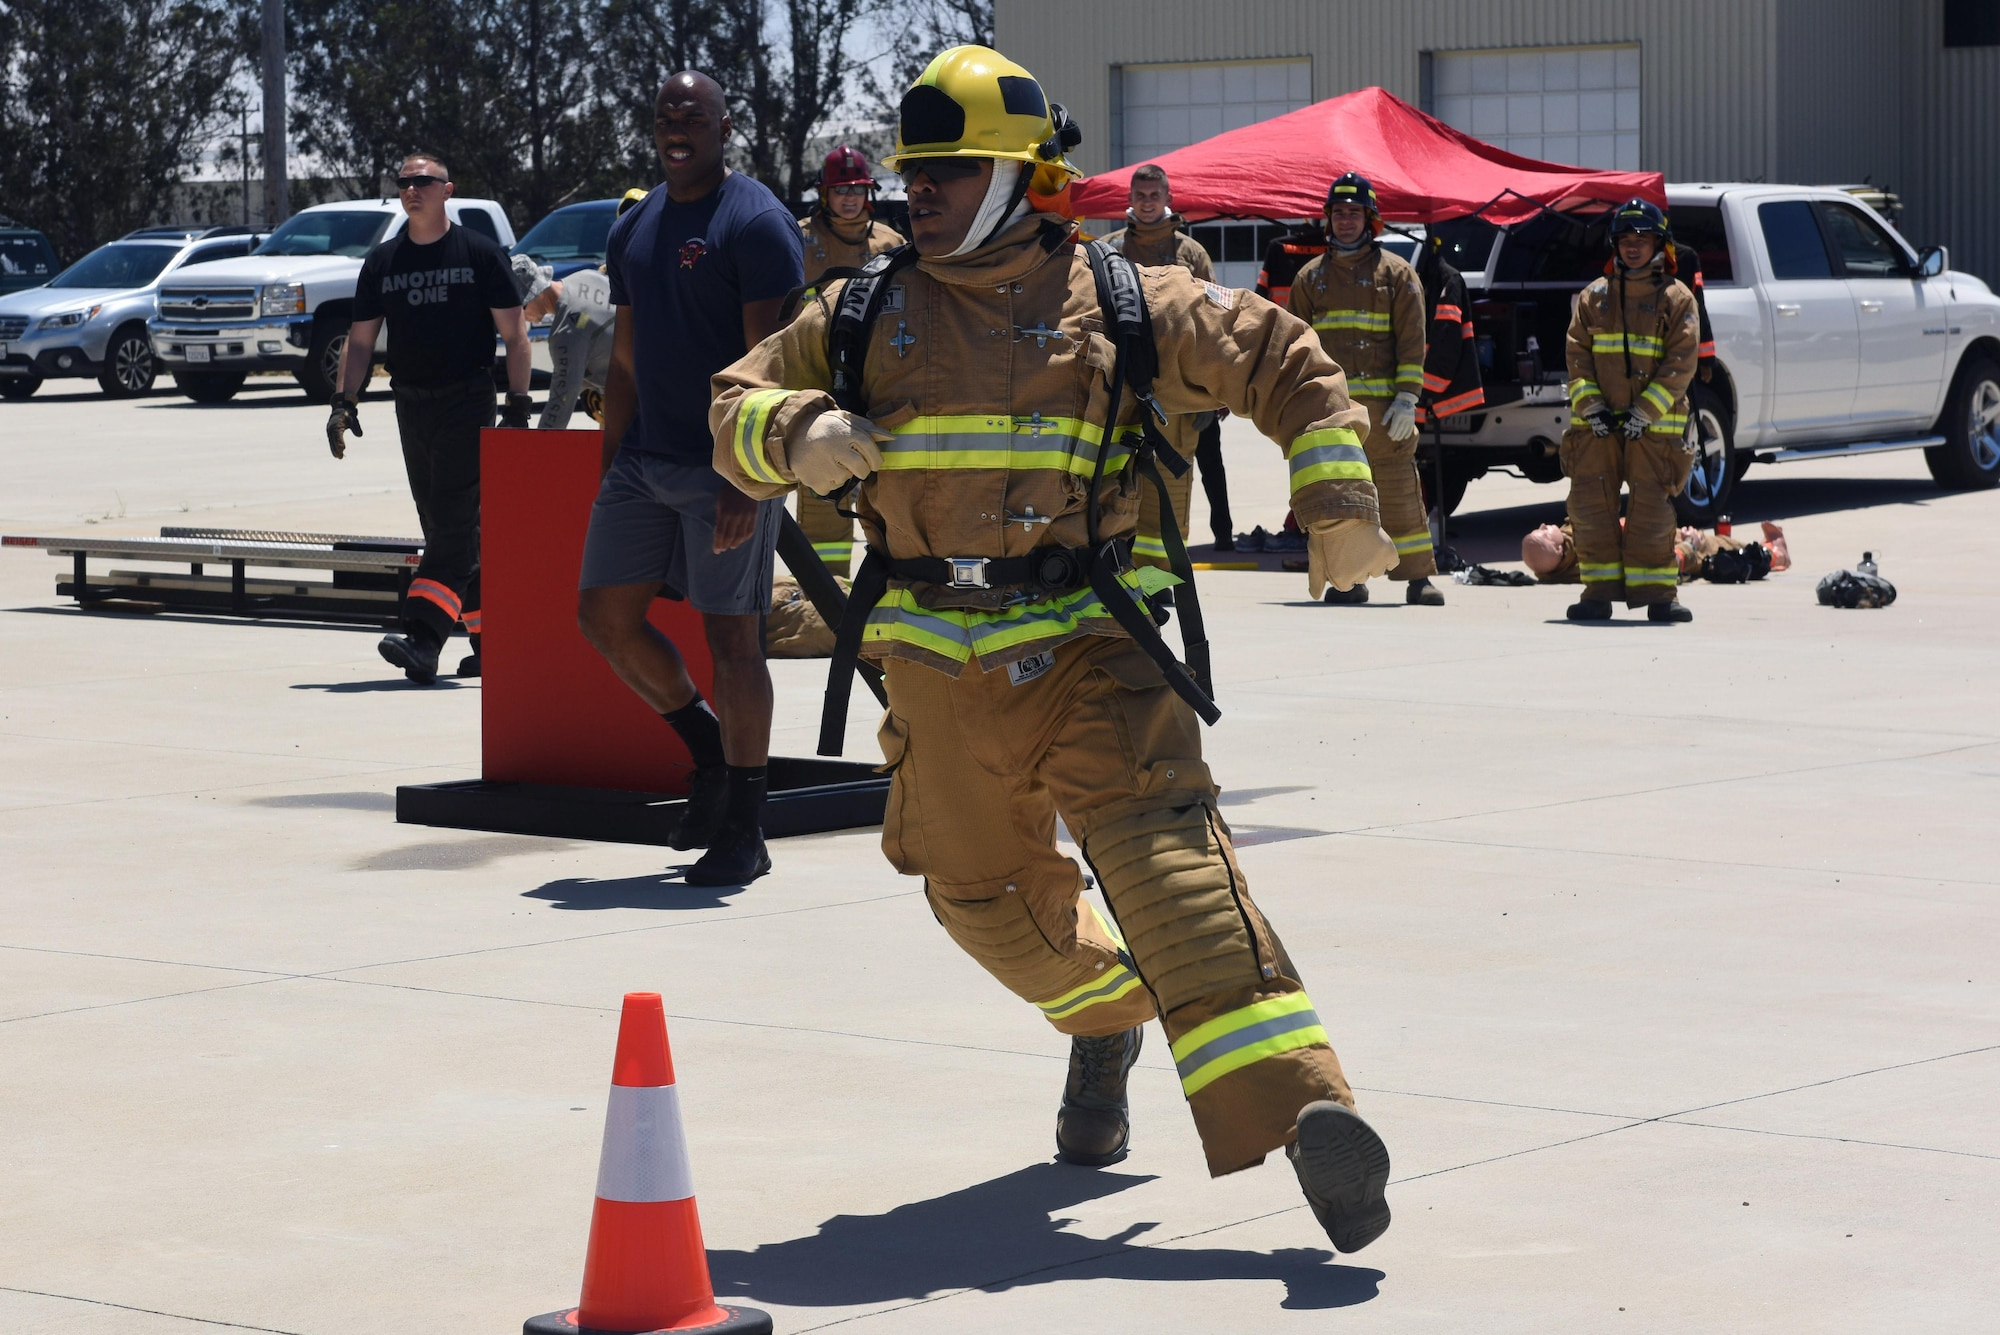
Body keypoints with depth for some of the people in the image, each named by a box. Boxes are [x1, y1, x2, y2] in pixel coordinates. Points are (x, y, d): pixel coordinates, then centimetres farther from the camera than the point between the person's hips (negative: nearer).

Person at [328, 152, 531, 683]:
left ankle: (423, 639, -24)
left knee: (456, 524, -14)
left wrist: (517, 406, -9)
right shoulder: (382, 261, 11)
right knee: (443, 527, 7)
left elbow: (514, 334, -1)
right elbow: (360, 340, 13)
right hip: (412, 406, 5)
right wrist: (344, 401, 0)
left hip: (468, 403, -5)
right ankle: (489, 643, 16)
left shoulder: (480, 253, 0)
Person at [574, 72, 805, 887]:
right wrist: (609, 475, 15)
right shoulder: (633, 232, 15)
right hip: (644, 458, 8)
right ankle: (708, 748, 25)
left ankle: (744, 834, 3)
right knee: (605, 614, 4)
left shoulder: (755, 223, -9)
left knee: (730, 636, -5)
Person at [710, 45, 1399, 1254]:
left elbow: (1285, 362, 13)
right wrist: (797, 434, -9)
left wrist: (1338, 501, 2)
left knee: (1166, 858, -23)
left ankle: (1297, 1108, -36)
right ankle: (1108, 1017, 49)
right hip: (941, 677, 4)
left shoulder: (1122, 302, 3)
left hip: (1091, 653, -4)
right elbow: (733, 410, 14)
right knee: (988, 897, 17)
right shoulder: (867, 320, 9)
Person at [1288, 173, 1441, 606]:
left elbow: (1412, 341, 1)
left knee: (1398, 488, -5)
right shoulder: (1310, 277, 15)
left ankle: (1419, 577, -1)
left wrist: (1407, 399, -8)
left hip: (1382, 405, -3)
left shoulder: (1395, 273, 6)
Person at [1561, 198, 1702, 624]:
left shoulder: (1676, 299, 2)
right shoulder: (1594, 296, 10)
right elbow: (1577, 354, 6)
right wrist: (1590, 405, -8)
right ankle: (1599, 591, 6)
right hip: (1597, 424, 3)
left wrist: (1646, 410, -14)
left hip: (1654, 426, -3)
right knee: (1592, 507, 0)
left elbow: (1680, 363, -5)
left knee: (1652, 509, -2)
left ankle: (1656, 593, 4)